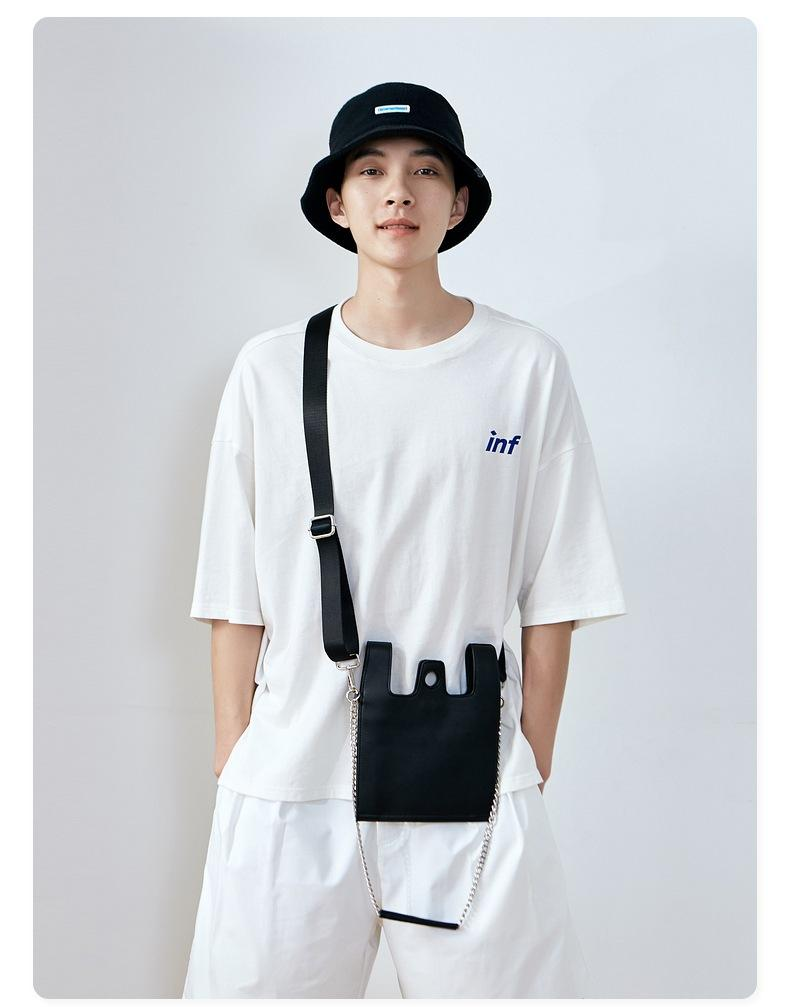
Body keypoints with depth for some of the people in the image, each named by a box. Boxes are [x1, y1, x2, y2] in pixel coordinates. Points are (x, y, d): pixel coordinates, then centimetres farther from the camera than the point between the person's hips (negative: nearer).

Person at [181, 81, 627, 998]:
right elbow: (237, 596, 4)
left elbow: (553, 595, 2)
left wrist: (533, 775, 1)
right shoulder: (270, 369, 2)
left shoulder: (527, 366, 0)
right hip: (290, 784, 1)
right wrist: (232, 768, 2)